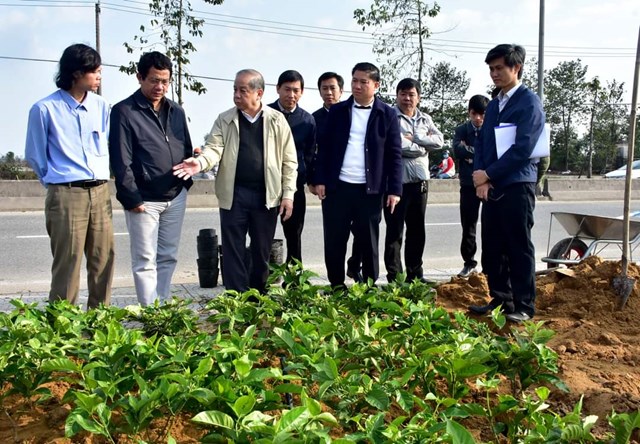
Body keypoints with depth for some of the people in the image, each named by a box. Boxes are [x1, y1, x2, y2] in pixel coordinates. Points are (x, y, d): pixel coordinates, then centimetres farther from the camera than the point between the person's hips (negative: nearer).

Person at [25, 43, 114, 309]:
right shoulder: (45, 109, -6)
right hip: (66, 195, -5)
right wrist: (58, 181, 11)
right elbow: (34, 156, 4)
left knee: (104, 262, 7)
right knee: (68, 265, -3)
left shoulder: (101, 106, 8)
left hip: (100, 192, 5)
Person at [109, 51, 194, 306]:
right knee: (145, 261, 0)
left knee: (168, 257, 12)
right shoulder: (124, 112, -6)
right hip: (144, 199, -6)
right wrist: (131, 198, -13)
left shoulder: (176, 112, 11)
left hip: (176, 197, 6)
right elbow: (121, 161, -10)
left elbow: (187, 150, 18)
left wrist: (186, 182, 7)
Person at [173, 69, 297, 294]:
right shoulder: (224, 120, 4)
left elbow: (289, 161, 2)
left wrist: (288, 194, -3)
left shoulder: (277, 120, 2)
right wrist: (200, 162, -30)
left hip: (266, 195, 0)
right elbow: (214, 148, -7)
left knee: (262, 252, 11)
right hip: (233, 195, 0)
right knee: (233, 252, 2)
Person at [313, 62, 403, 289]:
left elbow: (394, 154, 1)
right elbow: (324, 147, 8)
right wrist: (320, 180, 0)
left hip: (370, 190, -1)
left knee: (369, 243, 7)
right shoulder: (337, 111, 8)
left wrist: (394, 189, -6)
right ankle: (336, 287, 20)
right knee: (334, 242, 6)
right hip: (337, 186, 2)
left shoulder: (387, 114, 3)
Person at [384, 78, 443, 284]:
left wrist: (413, 138, -11)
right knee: (395, 231, 0)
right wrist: (423, 146, -5)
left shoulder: (425, 119, 12)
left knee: (417, 230, 13)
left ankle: (415, 274, 24)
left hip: (420, 181, 6)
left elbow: (439, 141, -1)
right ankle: (394, 277, 7)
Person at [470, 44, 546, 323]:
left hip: (517, 186, -7)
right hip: (491, 187, 7)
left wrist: (488, 174, -12)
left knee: (518, 248, -1)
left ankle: (524, 307, 8)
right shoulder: (493, 105, 18)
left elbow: (522, 148, -16)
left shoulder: (529, 102, -7)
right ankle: (500, 299, 23)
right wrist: (480, 177, -1)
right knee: (492, 248, 10)